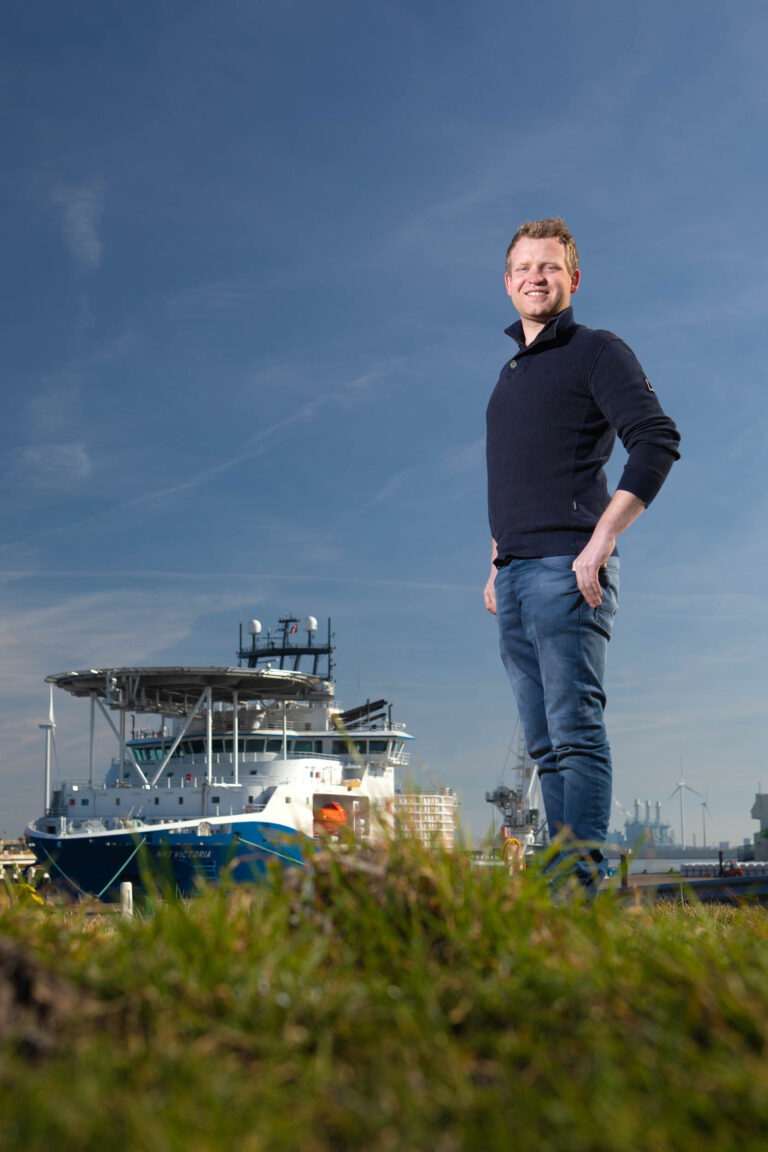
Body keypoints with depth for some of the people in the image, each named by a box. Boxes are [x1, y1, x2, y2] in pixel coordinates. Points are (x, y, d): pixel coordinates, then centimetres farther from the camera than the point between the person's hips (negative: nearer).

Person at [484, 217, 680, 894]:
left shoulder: (596, 352, 2)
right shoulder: (511, 372, 25)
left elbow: (658, 442, -11)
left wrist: (600, 541, -17)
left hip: (568, 570, -8)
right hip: (516, 578, 8)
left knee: (576, 731, -12)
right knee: (545, 745, 6)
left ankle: (584, 882, -12)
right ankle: (563, 883, 10)